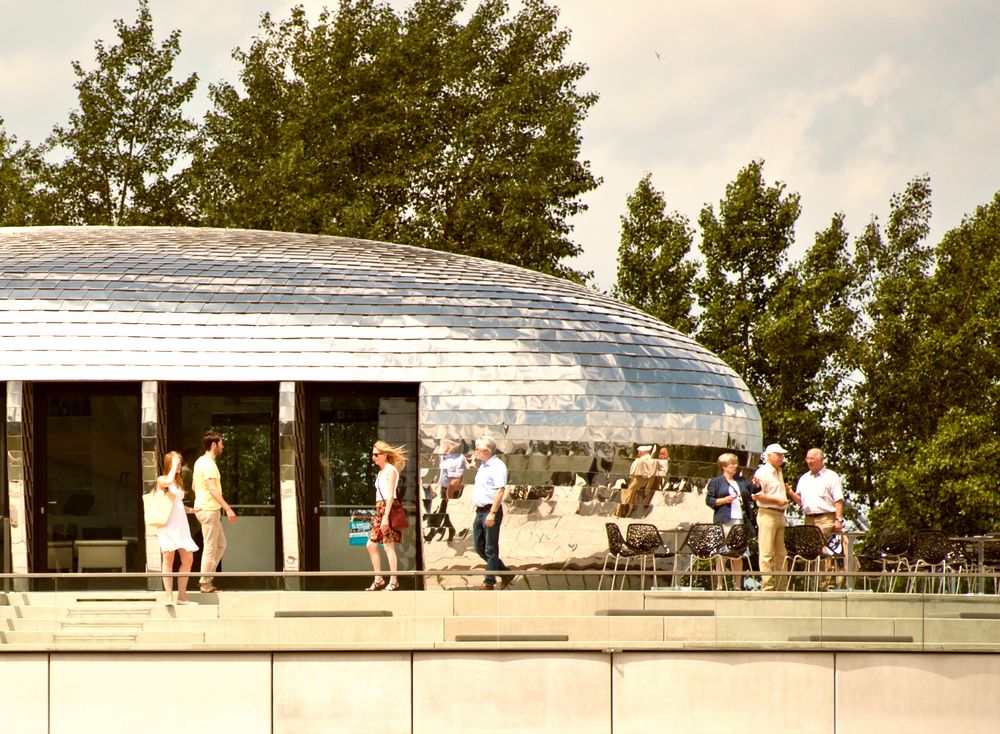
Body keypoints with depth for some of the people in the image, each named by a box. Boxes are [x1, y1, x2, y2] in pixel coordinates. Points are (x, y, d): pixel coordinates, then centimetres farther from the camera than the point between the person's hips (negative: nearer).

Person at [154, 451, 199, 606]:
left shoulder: (179, 481, 21)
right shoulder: (161, 480, -1)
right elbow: (168, 481, -26)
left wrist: (191, 510, 15)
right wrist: (174, 465, -14)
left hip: (181, 524, 7)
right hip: (168, 524, -7)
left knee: (188, 559, 2)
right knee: (168, 559, -9)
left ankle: (182, 595, 9)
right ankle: (169, 596, -9)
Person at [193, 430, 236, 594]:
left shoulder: (200, 462, 14)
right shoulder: (209, 464, -17)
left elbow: (194, 486, 24)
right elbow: (213, 490, -24)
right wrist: (228, 509, -27)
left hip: (202, 508, 10)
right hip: (209, 509, -10)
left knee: (220, 544, 14)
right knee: (210, 548, -4)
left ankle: (206, 578, 13)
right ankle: (205, 583, -1)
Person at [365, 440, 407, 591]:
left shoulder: (390, 470, -9)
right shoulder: (381, 472, 19)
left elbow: (390, 495, -16)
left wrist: (386, 516, -22)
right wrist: (380, 515, 16)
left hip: (389, 508, -10)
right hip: (380, 510, 10)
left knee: (388, 545, -7)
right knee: (371, 545, 7)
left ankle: (393, 581, -3)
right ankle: (378, 579, 12)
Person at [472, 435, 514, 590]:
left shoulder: (497, 466, -13)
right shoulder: (483, 466, 17)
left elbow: (500, 490, -20)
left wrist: (492, 513, -25)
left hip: (490, 512, -10)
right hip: (480, 511, 10)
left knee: (491, 549, -2)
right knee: (479, 547, 11)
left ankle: (489, 582, 3)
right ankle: (505, 574, 21)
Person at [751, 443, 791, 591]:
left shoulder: (778, 473, 20)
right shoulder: (762, 472, -8)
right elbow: (756, 495, -16)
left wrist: (785, 490, 15)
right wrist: (777, 500, -18)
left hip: (780, 514, 9)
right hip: (767, 514, -9)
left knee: (780, 553, 10)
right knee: (766, 552, -8)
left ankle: (781, 586, 14)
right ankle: (767, 585, -9)